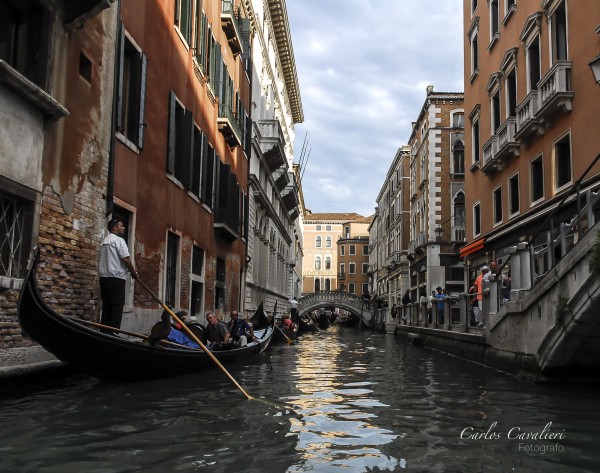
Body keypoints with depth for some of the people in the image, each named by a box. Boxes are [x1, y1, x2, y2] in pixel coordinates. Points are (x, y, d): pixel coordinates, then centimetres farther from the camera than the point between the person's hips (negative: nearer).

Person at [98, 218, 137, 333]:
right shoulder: (119, 240, -8)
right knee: (117, 306, -6)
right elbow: (126, 259, -14)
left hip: (104, 276, 9)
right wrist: (133, 273, 0)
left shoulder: (104, 241, 20)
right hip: (116, 277, -9)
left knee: (106, 305, 9)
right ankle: (113, 332, -9)